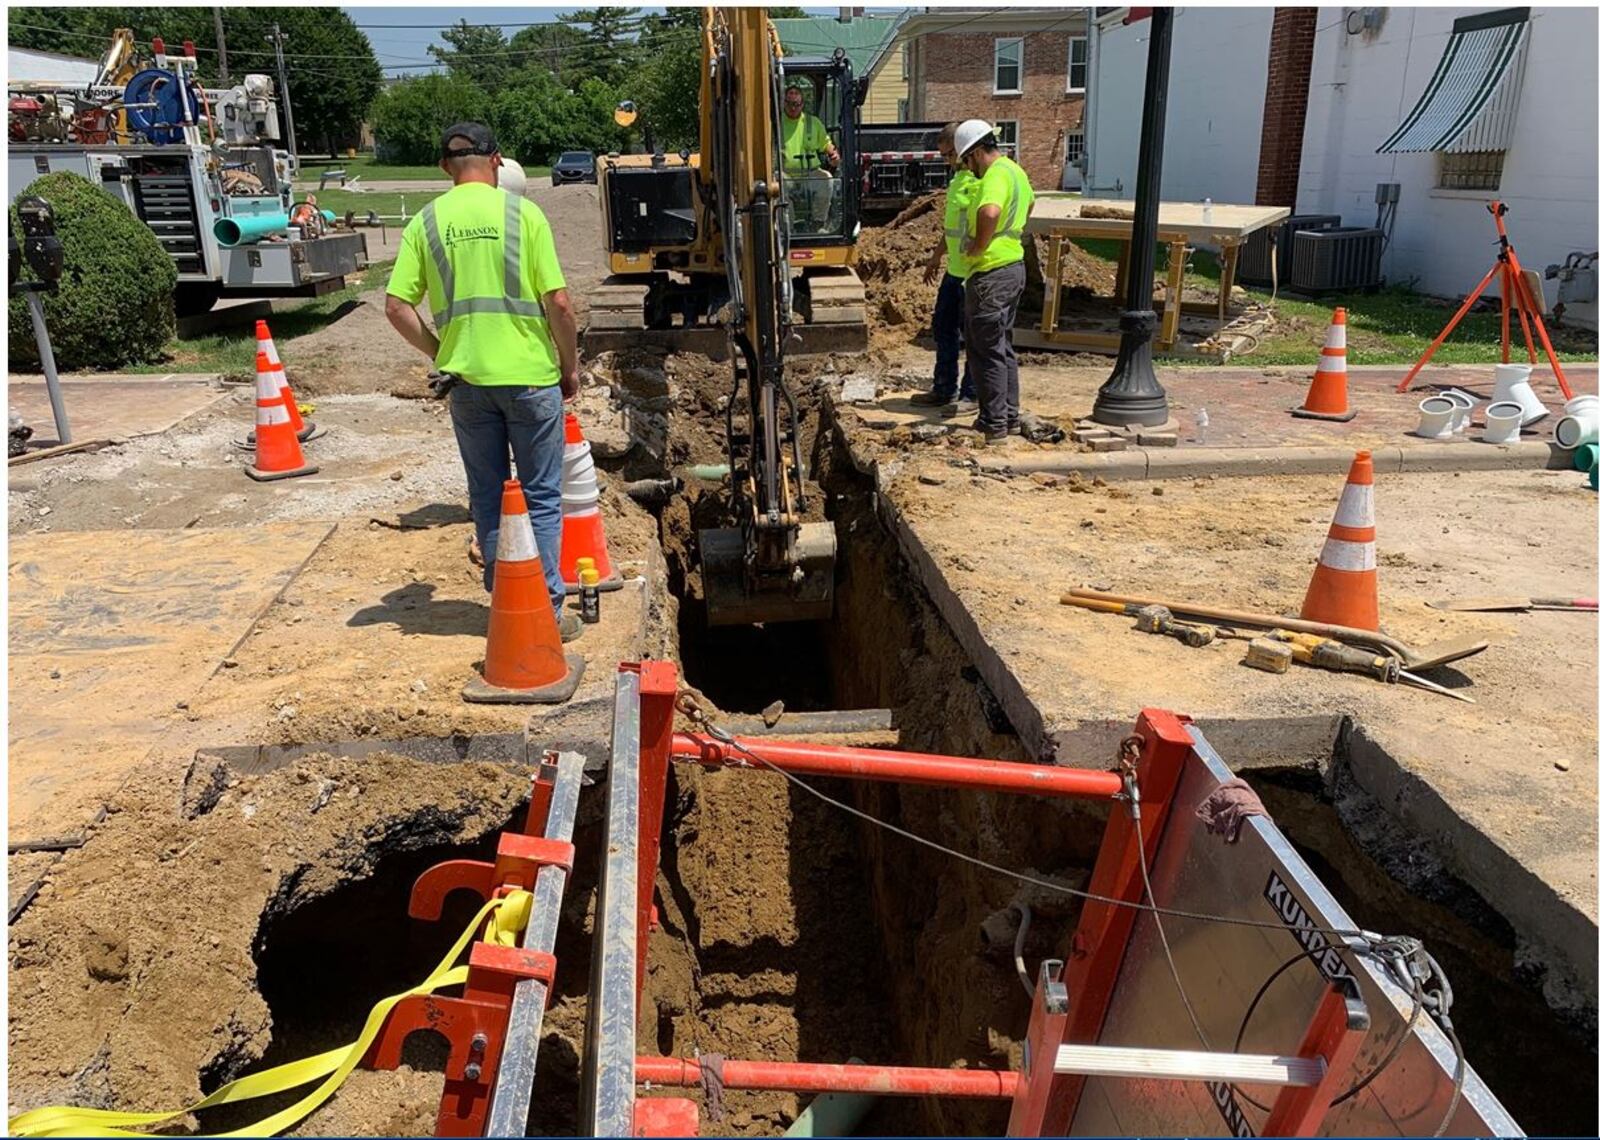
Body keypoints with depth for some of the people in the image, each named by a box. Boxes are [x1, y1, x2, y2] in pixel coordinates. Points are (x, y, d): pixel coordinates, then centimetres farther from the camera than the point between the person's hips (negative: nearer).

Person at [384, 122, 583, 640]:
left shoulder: (426, 221, 3)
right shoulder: (521, 212, -5)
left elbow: (397, 307, -1)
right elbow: (558, 302, -9)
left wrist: (440, 355, 12)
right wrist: (570, 366, 4)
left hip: (466, 379, 3)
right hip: (530, 374, -3)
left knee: (487, 498, 15)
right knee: (541, 497, 7)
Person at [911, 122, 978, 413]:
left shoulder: (980, 181, -17)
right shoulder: (958, 177, 14)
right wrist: (936, 257, 29)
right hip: (954, 270, 10)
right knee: (943, 327, 15)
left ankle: (972, 396, 11)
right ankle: (944, 390, 26)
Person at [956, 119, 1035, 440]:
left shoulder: (996, 175, -17)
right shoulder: (1015, 171, 15)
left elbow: (989, 212, -39)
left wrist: (978, 246, -24)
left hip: (991, 272, -10)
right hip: (1014, 266, 10)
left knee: (986, 350, -2)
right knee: (1003, 347, 17)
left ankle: (994, 423, 2)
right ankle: (1011, 416, 22)